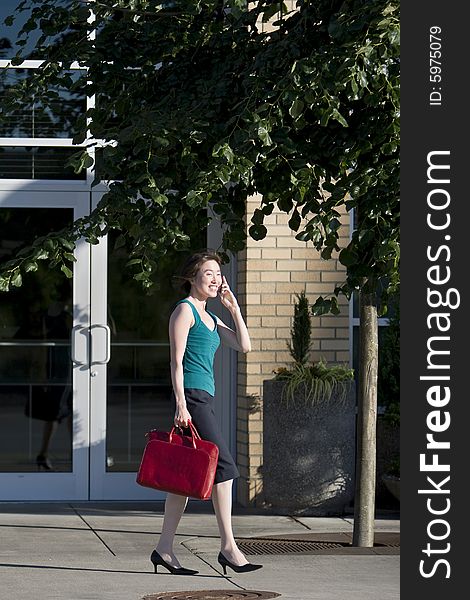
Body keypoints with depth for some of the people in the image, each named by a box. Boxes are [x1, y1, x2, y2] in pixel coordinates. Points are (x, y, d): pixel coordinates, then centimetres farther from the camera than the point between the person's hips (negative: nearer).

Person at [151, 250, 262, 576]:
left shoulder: (210, 316, 21)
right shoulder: (185, 310, -4)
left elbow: (244, 346, 17)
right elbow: (176, 360, -11)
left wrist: (234, 308, 11)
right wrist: (181, 404, -18)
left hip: (204, 399, 9)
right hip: (192, 396, -9)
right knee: (223, 466, -12)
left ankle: (165, 548, 11)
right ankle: (229, 547, -10)